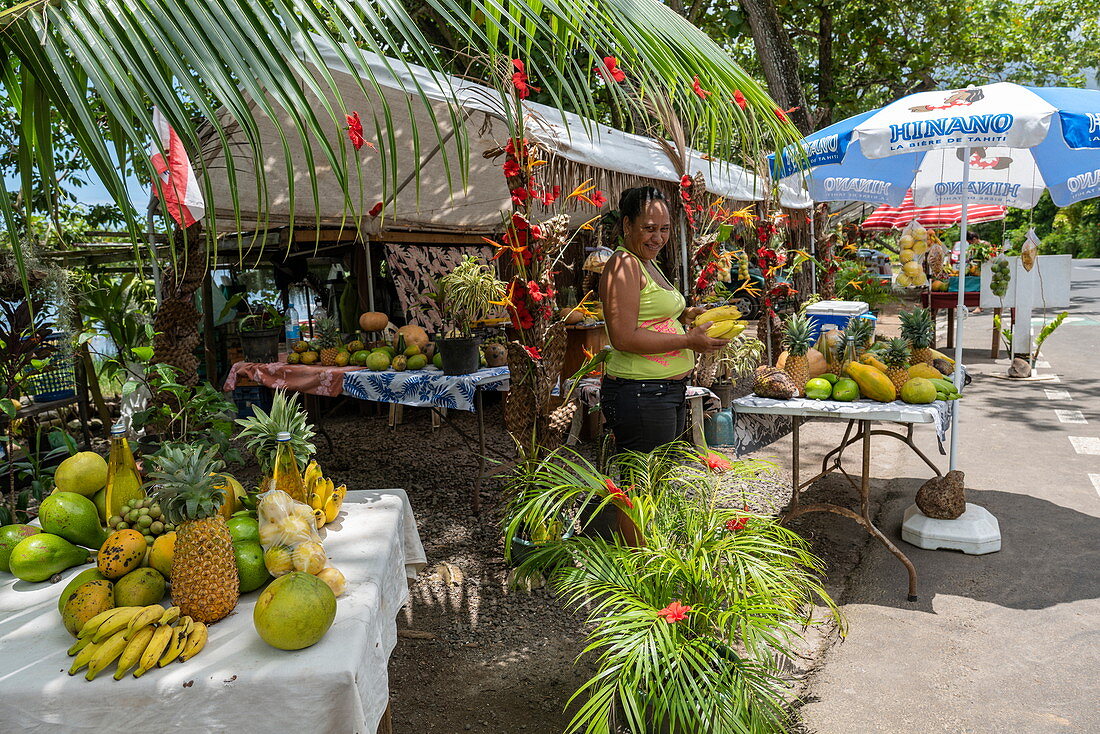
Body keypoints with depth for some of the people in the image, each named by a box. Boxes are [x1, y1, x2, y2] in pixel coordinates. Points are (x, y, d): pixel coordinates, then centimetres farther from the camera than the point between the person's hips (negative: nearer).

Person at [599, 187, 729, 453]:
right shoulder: (623, 265, -13)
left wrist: (684, 314, 9)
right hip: (640, 395, -10)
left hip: (673, 390, 10)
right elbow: (624, 338, -21)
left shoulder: (648, 262, 17)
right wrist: (687, 340, -17)